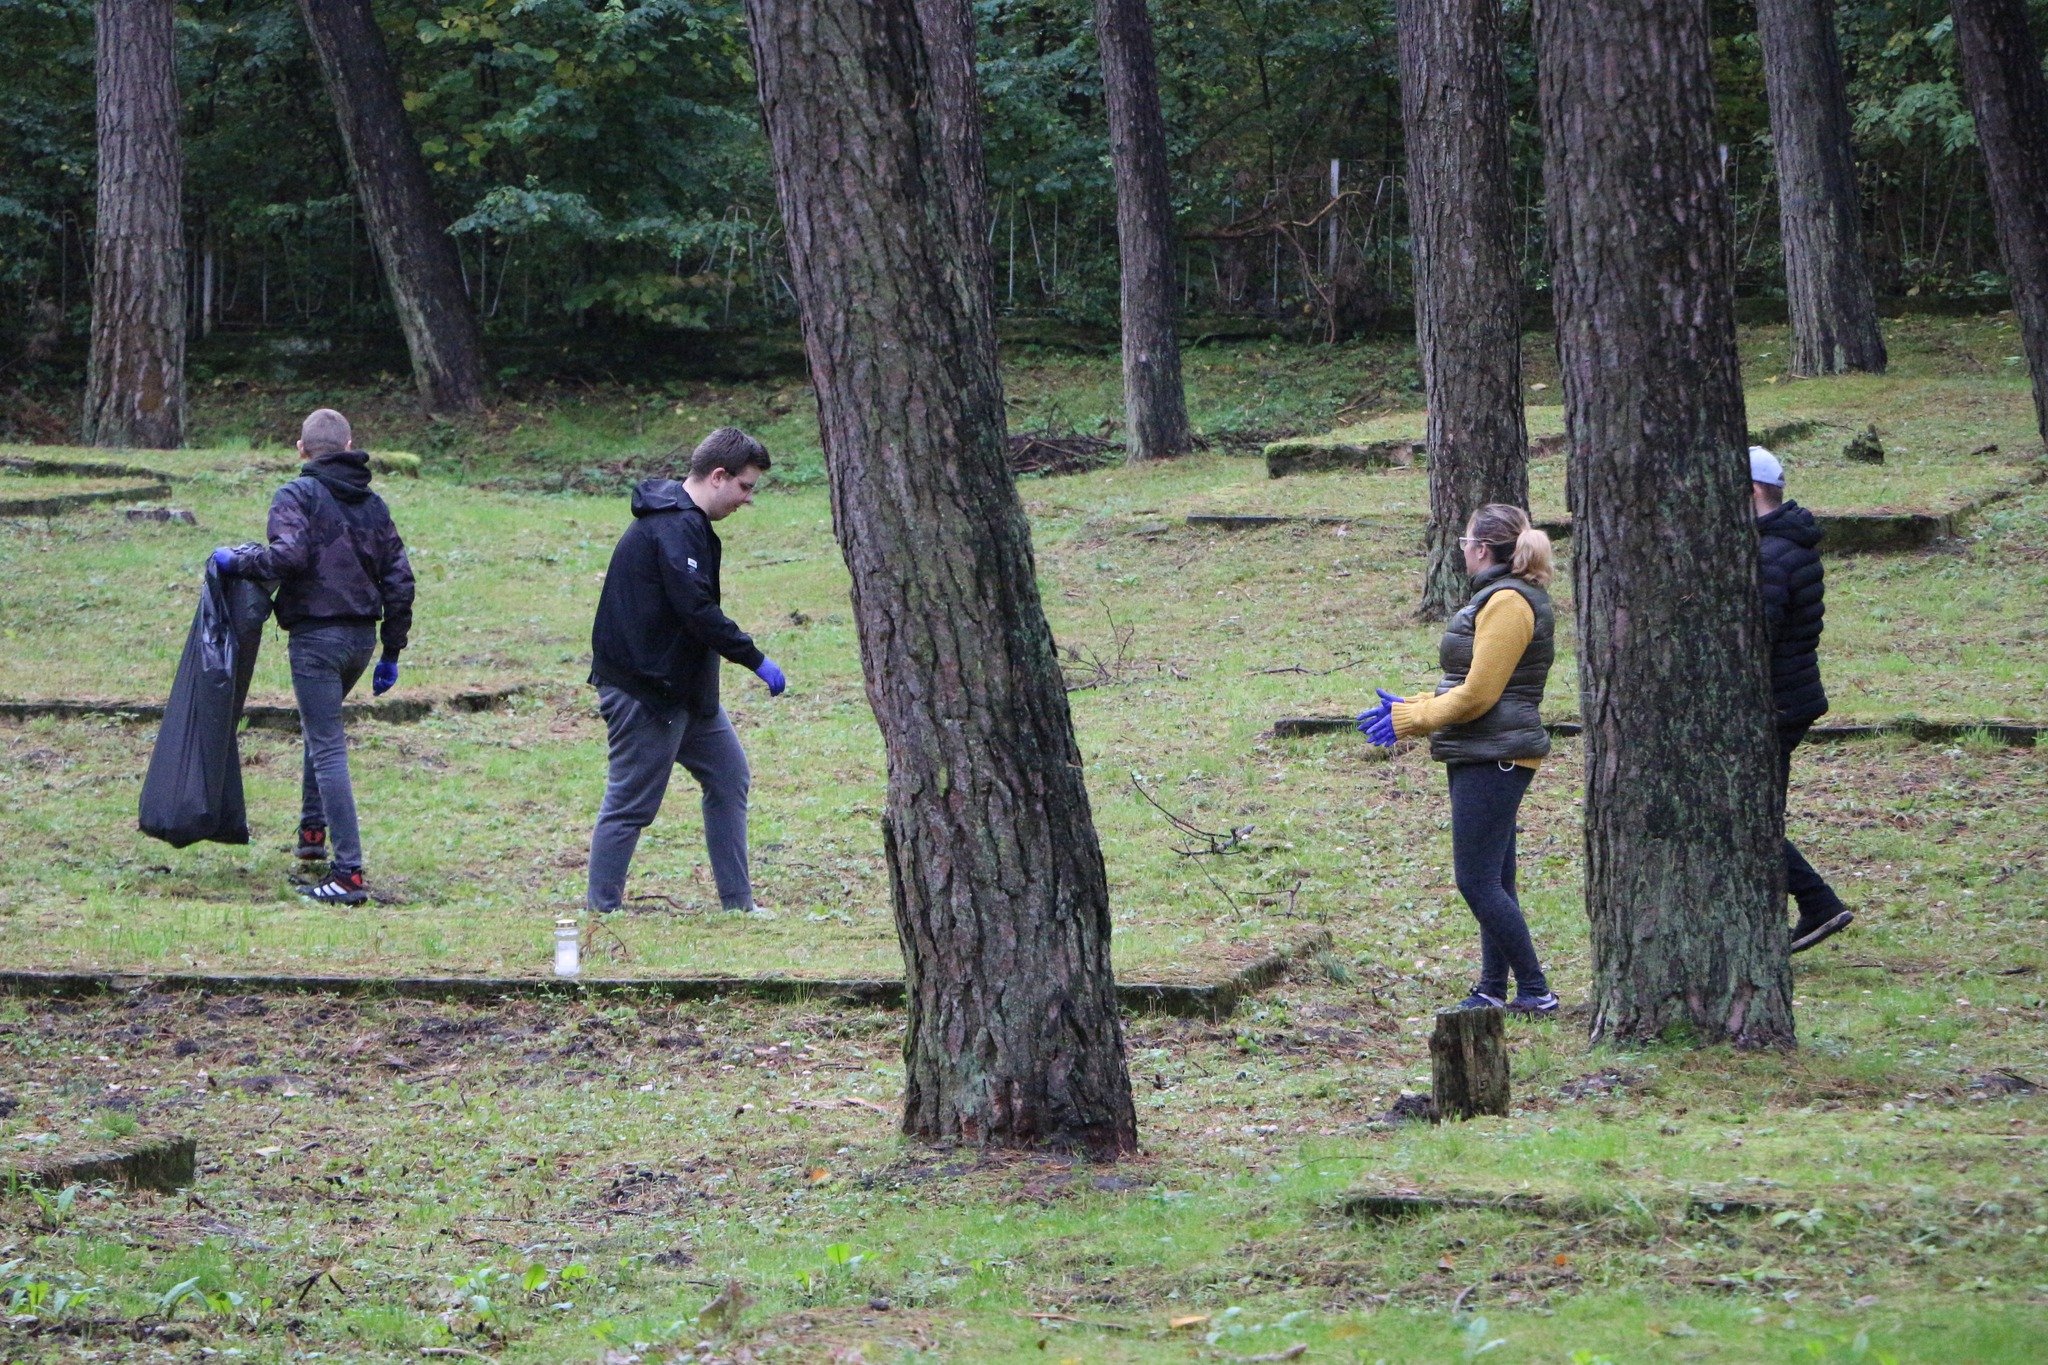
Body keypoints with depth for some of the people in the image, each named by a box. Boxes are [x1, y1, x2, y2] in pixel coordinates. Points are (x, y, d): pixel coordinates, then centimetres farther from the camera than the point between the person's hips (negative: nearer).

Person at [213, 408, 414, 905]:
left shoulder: (297, 495, -6)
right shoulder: (373, 505, 13)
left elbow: (289, 555, -23)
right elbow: (399, 579, 12)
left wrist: (237, 561, -6)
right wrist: (391, 654, 17)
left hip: (317, 635, -7)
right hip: (362, 636, 7)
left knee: (328, 750, -8)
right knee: (321, 728, 30)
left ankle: (348, 874, -13)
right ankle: (313, 833, 36)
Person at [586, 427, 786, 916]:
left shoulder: (684, 521, 14)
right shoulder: (675, 528, -19)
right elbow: (697, 610, -26)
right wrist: (756, 660, -21)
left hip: (682, 686, 11)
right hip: (645, 688, -11)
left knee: (728, 774, 13)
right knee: (631, 802, -4)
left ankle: (737, 902, 18)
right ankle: (601, 910, 5)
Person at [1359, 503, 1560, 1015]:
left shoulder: (1508, 602, -15)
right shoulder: (1502, 597, 18)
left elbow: (1478, 694, -18)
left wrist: (1409, 720, -9)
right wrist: (1409, 708, 16)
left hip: (1493, 758, -11)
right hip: (1486, 758, 11)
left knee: (1478, 881, -10)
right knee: (1493, 882, 12)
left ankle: (1535, 992, -7)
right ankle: (1492, 991, 16)